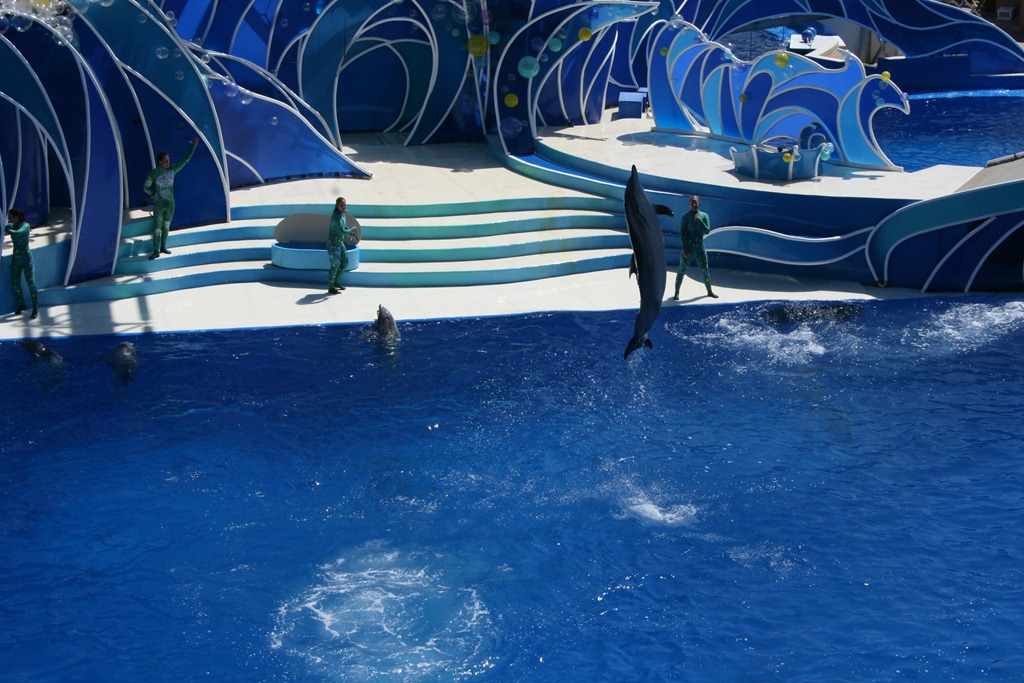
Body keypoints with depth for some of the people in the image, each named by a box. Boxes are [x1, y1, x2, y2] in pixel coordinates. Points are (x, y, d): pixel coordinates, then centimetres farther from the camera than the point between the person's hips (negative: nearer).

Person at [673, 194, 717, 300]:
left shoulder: (704, 216, 4)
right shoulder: (685, 217, -4)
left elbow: (707, 231, -5)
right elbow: (682, 233, -8)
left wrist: (699, 221, -19)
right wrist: (685, 249, -15)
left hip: (700, 248, 2)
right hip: (688, 248, -2)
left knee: (705, 270, 8)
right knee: (682, 270, -3)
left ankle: (709, 291, 21)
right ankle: (677, 293, 6)